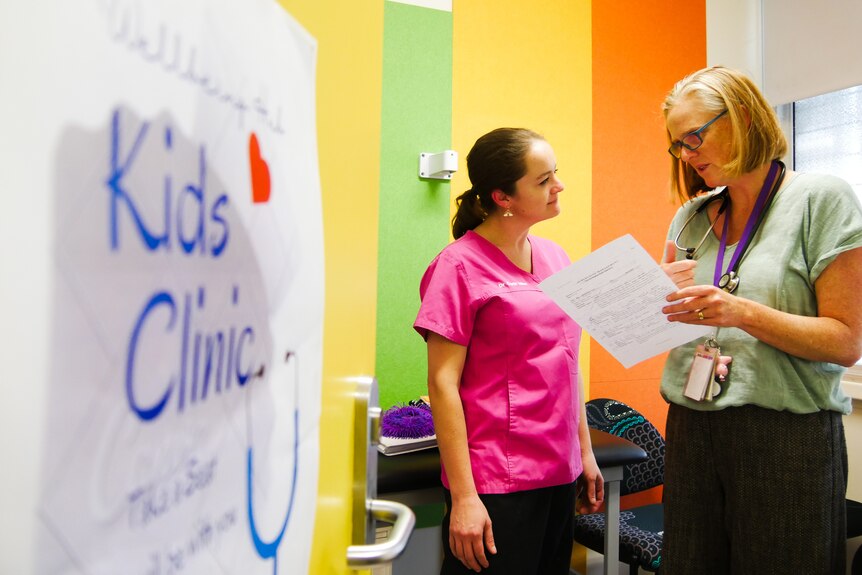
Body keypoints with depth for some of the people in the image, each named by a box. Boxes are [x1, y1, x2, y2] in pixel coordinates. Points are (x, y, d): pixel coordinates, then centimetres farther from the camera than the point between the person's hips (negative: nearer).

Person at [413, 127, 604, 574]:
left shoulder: (554, 256, 7)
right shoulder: (460, 264, -12)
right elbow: (442, 384, -13)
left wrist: (585, 452, 15)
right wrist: (463, 496, -14)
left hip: (559, 472, 7)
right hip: (496, 483, -6)